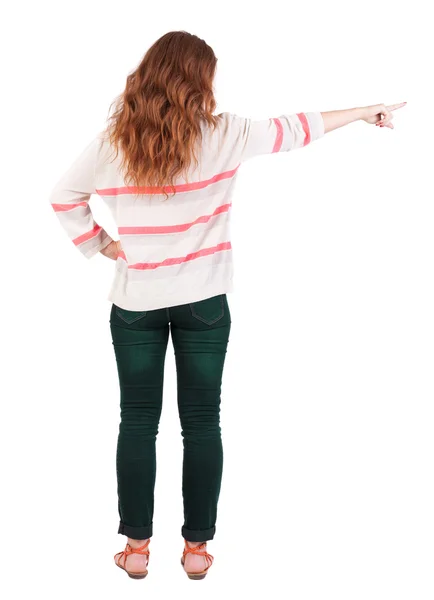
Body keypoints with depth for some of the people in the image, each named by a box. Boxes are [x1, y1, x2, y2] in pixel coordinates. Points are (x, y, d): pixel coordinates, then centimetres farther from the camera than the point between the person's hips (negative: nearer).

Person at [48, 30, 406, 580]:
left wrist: (99, 244, 8)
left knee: (138, 422, 10)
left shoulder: (112, 141, -3)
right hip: (203, 302, -1)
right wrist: (366, 111, 15)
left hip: (136, 301, 1)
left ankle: (136, 547, 16)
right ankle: (196, 547, 17)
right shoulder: (224, 135, -7)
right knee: (201, 422, 9)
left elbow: (63, 196, 4)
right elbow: (294, 129, 3)